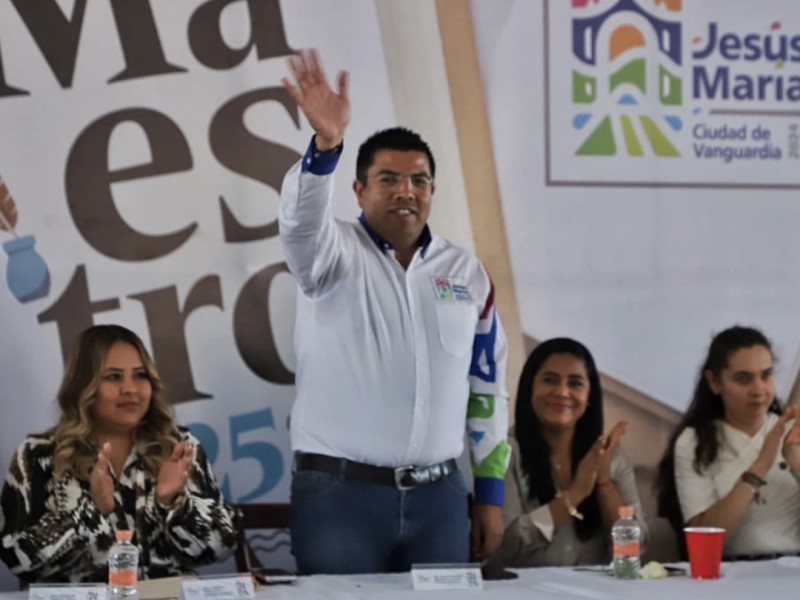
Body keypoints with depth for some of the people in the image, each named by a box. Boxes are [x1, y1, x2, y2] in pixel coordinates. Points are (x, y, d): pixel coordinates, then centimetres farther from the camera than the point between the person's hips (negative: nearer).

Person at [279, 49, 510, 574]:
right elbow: (302, 218, -25)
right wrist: (327, 143, -44)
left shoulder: (468, 273, 10)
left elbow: (488, 388, 13)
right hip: (340, 492, -3)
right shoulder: (333, 254, -1)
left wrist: (491, 495, 10)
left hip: (439, 495, 3)